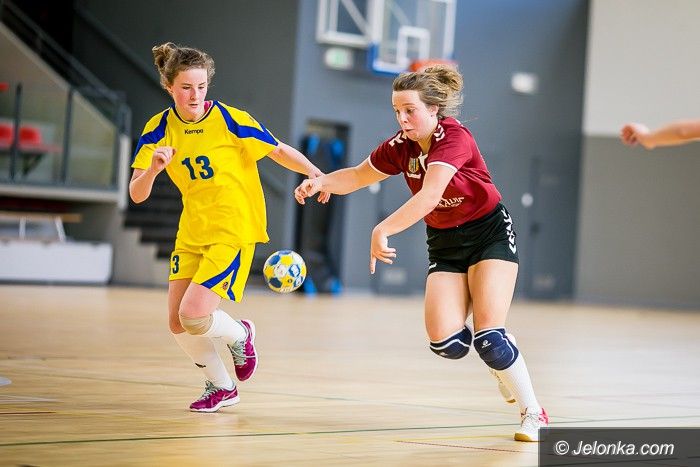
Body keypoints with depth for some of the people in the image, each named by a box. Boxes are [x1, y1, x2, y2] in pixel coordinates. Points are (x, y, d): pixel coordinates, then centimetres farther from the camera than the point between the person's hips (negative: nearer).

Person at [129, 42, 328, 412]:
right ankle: (221, 387, 27)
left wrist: (314, 173, -24)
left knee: (193, 316, -18)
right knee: (177, 323, 2)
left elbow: (279, 152, -5)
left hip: (234, 232, -5)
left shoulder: (230, 119, -14)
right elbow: (136, 195, -8)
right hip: (192, 234, 5)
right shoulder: (159, 128, -3)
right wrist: (153, 169, -29)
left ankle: (239, 334, 17)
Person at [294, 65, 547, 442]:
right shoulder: (401, 147, -5)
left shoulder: (454, 137, -24)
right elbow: (357, 176, 10)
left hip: (490, 232, -5)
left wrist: (382, 231, -45)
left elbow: (428, 197, -37)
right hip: (444, 242, 5)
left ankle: (534, 413, -2)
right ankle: (502, 361, 17)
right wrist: (321, 181, -9)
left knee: (488, 335, -18)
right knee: (446, 342, -13)